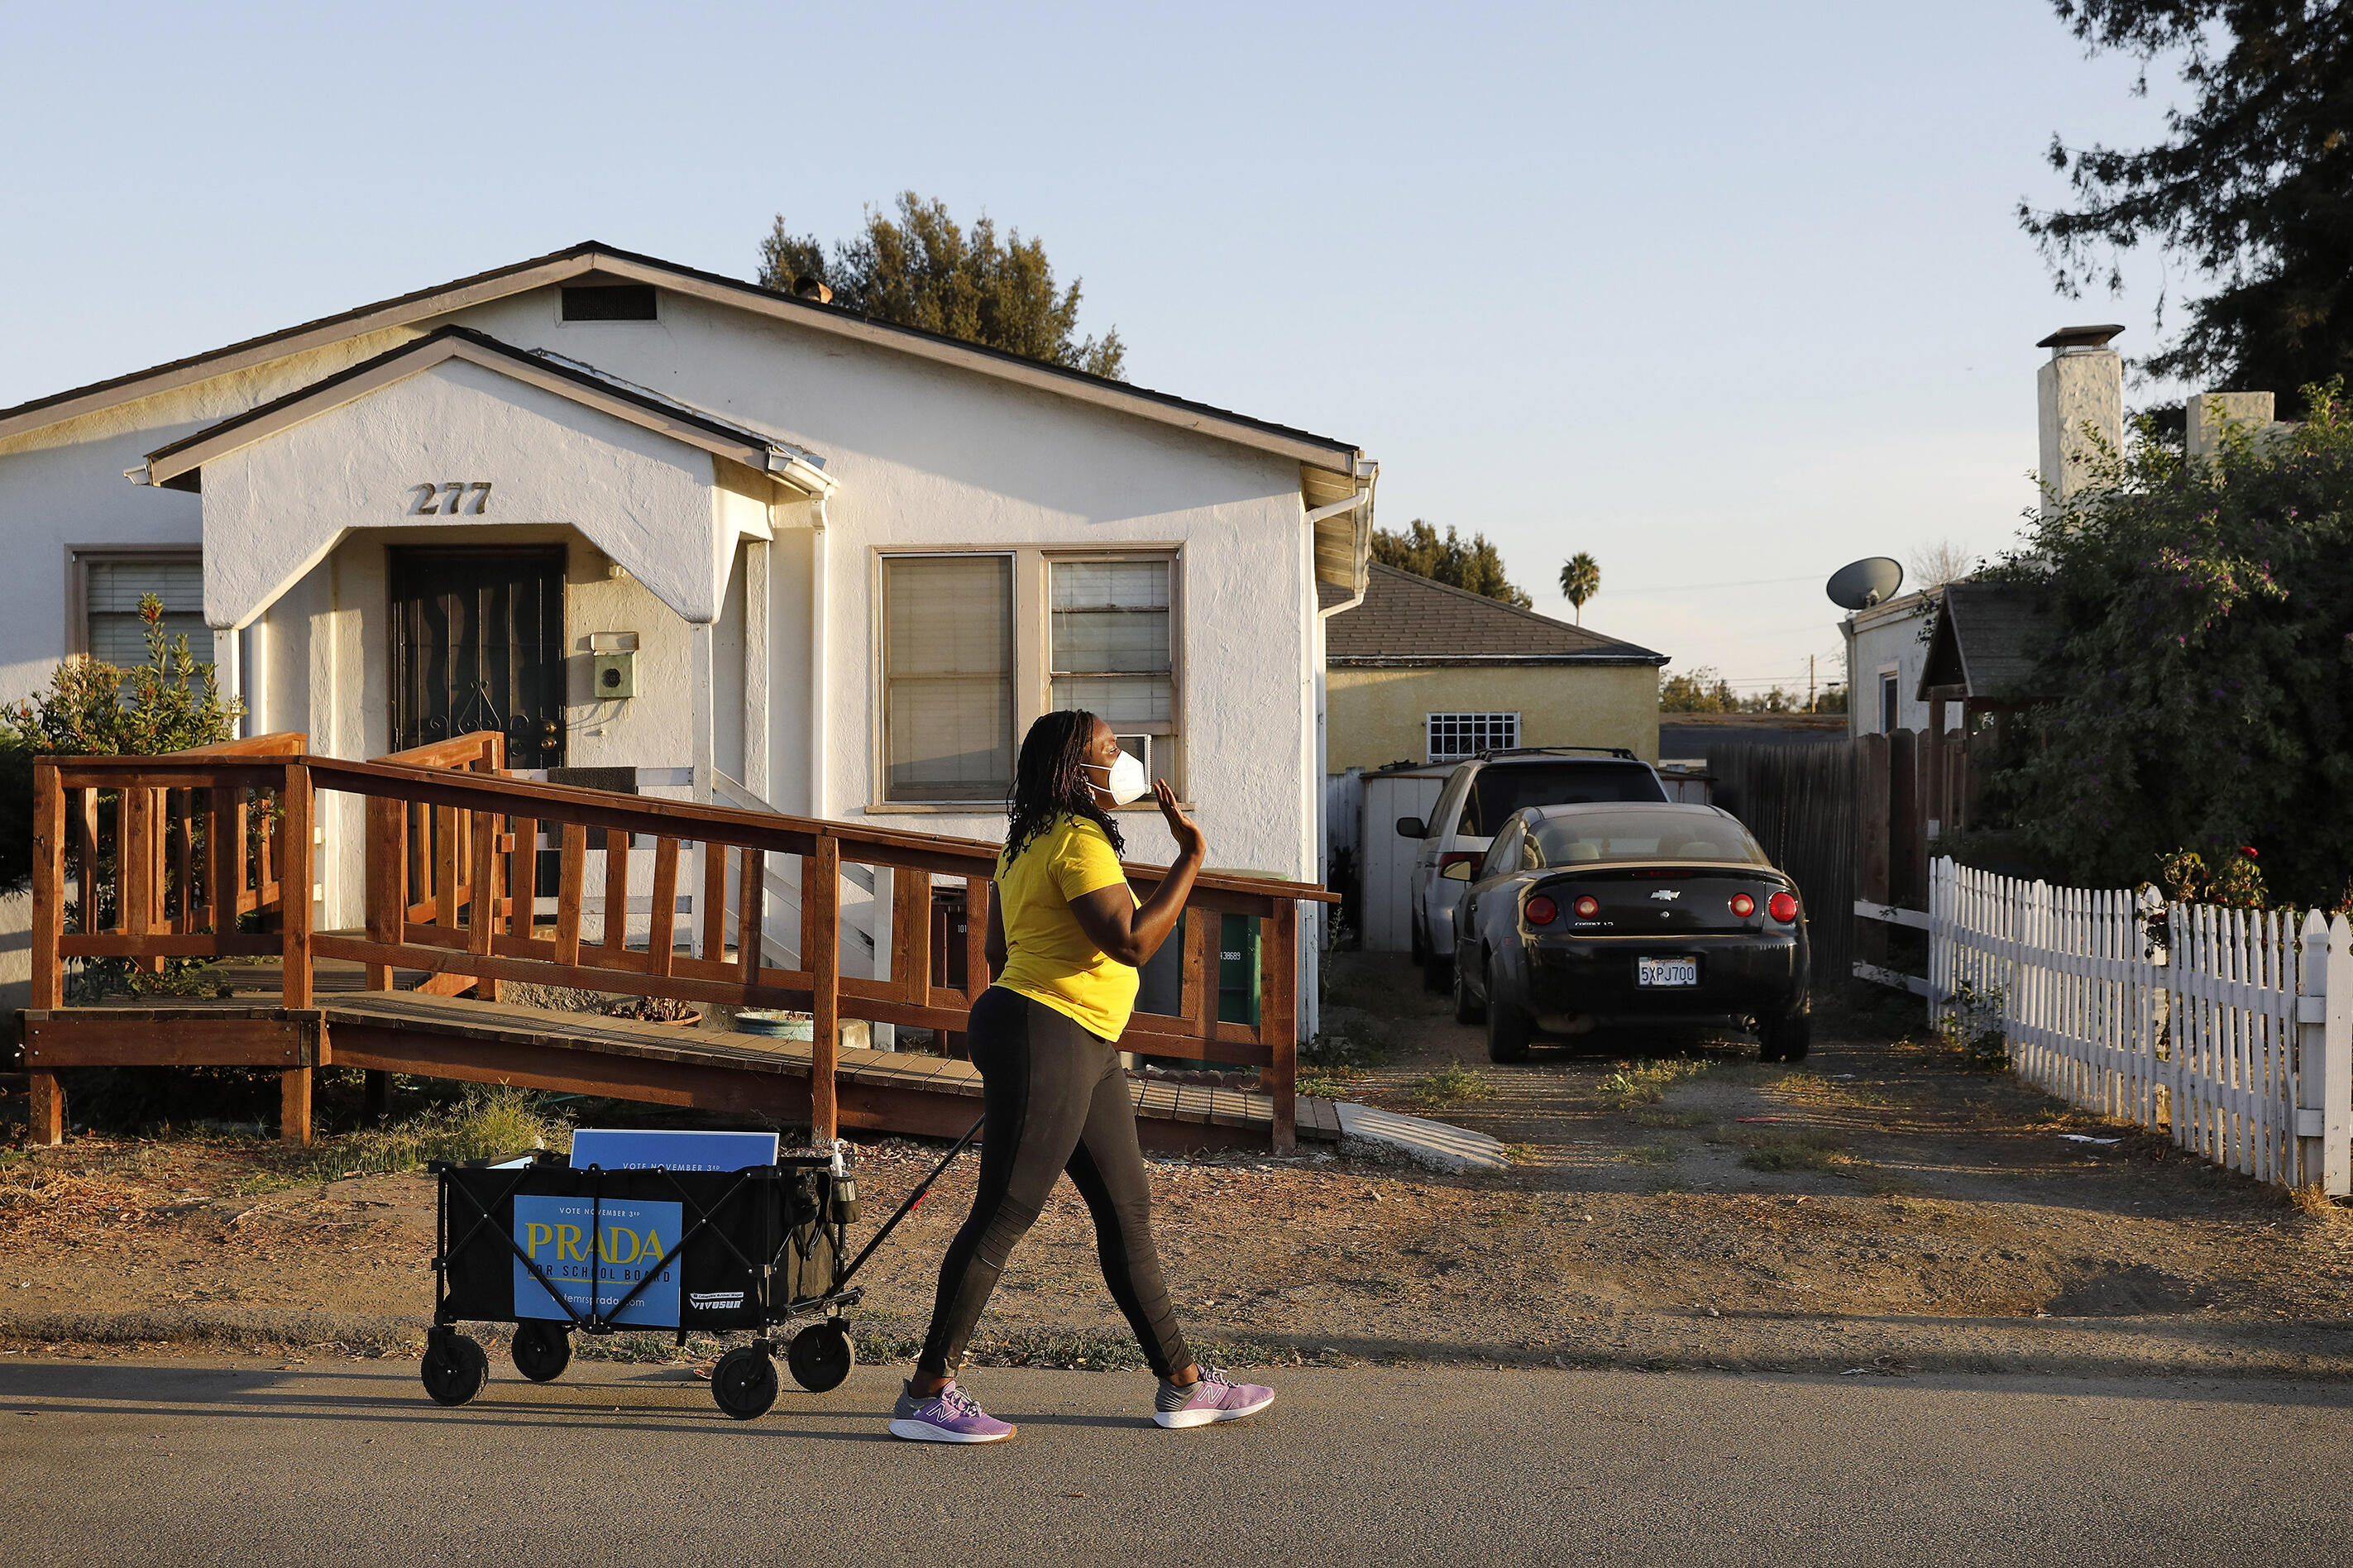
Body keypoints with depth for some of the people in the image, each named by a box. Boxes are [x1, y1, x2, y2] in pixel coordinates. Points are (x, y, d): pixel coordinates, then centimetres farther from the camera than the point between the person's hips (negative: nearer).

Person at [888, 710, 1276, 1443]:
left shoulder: (1027, 843, 17)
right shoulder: (1078, 841, -14)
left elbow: (999, 950, 21)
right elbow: (1133, 942, -22)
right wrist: (1191, 857, -16)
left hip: (1086, 1051, 11)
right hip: (1045, 1036, -11)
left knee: (1127, 1208, 12)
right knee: (1003, 1215, -8)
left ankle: (1183, 1382, 19)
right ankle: (925, 1393, -2)